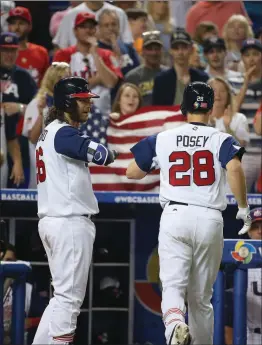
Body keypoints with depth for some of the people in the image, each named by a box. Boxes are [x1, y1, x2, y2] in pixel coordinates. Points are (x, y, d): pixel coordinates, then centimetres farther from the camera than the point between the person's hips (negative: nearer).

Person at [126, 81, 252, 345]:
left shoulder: (161, 139, 8)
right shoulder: (221, 140, 4)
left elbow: (132, 173, 16)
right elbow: (234, 168, -16)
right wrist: (243, 208, -8)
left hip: (174, 216, 0)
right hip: (209, 219, 0)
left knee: (173, 285, -8)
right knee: (201, 296, 12)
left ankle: (175, 324, -38)